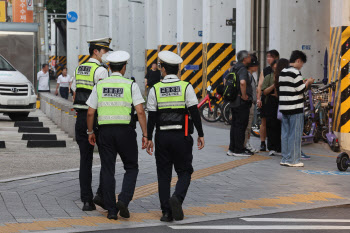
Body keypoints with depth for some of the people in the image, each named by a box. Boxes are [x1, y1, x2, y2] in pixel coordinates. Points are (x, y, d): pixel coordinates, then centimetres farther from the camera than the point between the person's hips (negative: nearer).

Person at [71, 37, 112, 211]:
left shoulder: (79, 69, 14)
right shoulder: (100, 70, -10)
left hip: (81, 118, 7)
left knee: (85, 160, 7)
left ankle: (86, 200, 5)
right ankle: (101, 194, -4)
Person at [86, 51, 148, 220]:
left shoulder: (99, 85, 5)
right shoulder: (131, 85, -3)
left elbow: (90, 112, 4)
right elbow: (140, 111, -10)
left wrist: (90, 132, 17)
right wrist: (145, 134, -7)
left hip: (105, 131, 2)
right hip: (126, 131, -2)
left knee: (107, 171, 8)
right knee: (131, 168, 12)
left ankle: (111, 210, 7)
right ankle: (124, 200, -8)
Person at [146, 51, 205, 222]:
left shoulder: (155, 89, 0)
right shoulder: (186, 87, -3)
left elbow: (151, 117, -1)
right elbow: (194, 112, -6)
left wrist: (149, 139, 6)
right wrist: (200, 134, 0)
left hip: (162, 137, 1)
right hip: (182, 137, -1)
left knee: (163, 174, 8)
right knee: (184, 172, 9)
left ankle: (166, 212, 4)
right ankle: (177, 198, -18)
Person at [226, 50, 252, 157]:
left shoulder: (234, 69, 14)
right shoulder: (243, 69, -16)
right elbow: (242, 82, -35)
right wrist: (244, 95, -23)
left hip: (234, 102, 9)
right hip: (242, 103, -9)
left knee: (234, 125, 14)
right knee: (241, 126, -4)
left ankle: (232, 148, 19)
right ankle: (239, 150, -1)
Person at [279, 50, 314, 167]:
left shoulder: (282, 72, 13)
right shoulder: (295, 72, -13)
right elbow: (301, 90, -15)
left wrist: (303, 83, 18)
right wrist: (308, 82, 2)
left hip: (283, 107, 8)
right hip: (295, 108, -8)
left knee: (285, 133, 11)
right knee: (295, 134, -2)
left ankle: (285, 159, 14)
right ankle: (293, 160, -1)